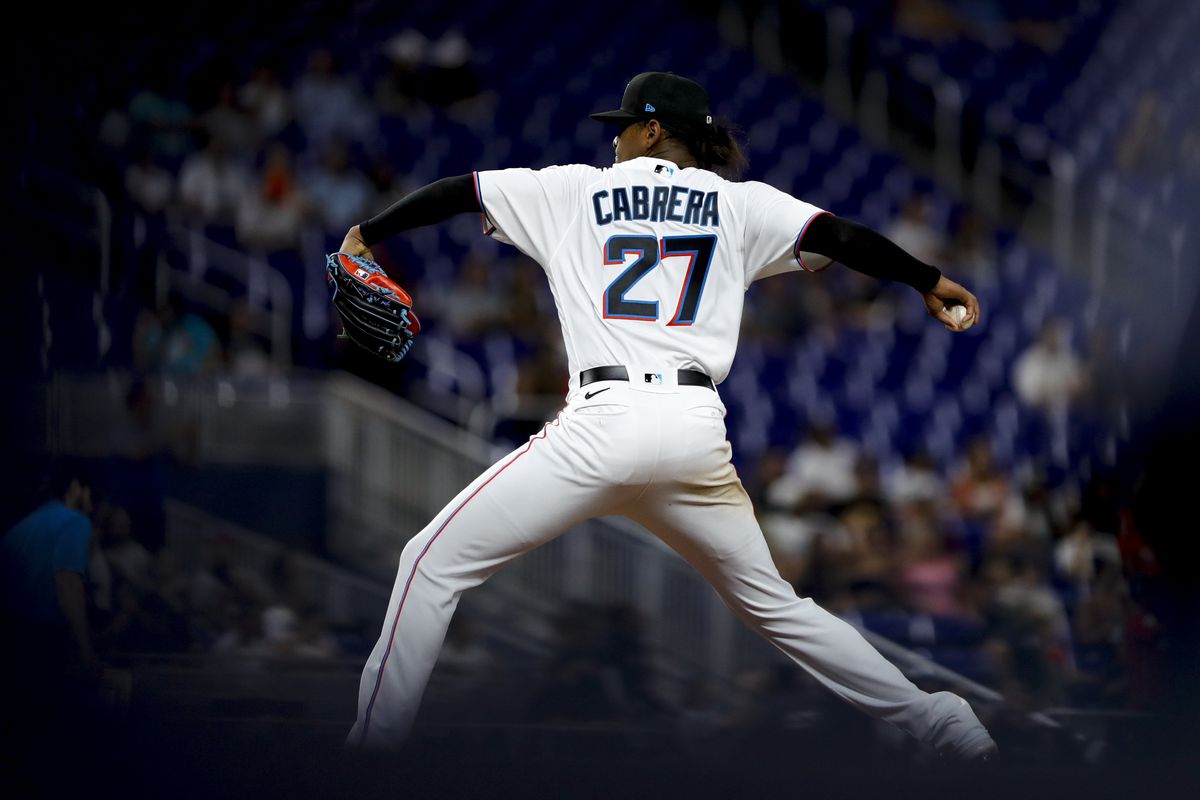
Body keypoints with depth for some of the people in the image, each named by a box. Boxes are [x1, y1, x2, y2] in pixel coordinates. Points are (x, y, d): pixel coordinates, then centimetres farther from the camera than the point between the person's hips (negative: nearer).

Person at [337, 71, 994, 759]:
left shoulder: (575, 191, 15)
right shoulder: (739, 205, 16)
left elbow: (457, 192, 20)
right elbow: (839, 236, 9)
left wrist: (370, 233, 33)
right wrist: (929, 281, 19)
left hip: (604, 420, -3)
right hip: (700, 431, 4)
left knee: (435, 565, 3)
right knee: (772, 604, 20)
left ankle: (373, 751, -7)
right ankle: (937, 721, 17)